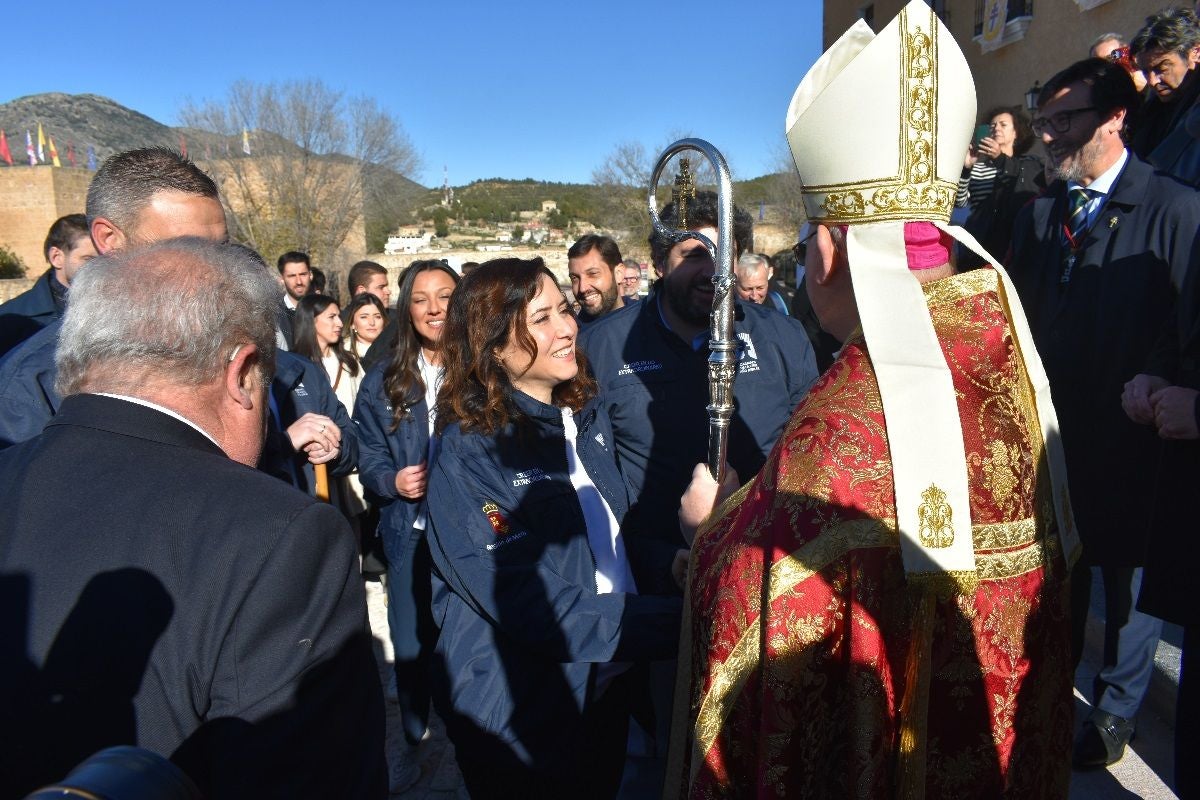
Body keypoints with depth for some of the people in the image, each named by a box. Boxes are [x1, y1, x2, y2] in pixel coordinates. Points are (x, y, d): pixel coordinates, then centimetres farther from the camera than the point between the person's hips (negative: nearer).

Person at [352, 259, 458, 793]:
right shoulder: (382, 381, 4)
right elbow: (369, 457, 7)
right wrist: (394, 481, -13)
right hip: (411, 534, 3)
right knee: (410, 646, 13)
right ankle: (413, 743, 37)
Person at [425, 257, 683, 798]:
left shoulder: (587, 415, -1)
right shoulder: (470, 453, -23)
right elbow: (533, 607, -28)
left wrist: (672, 562, -2)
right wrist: (674, 621, -28)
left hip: (605, 688, 7)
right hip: (519, 715, -6)